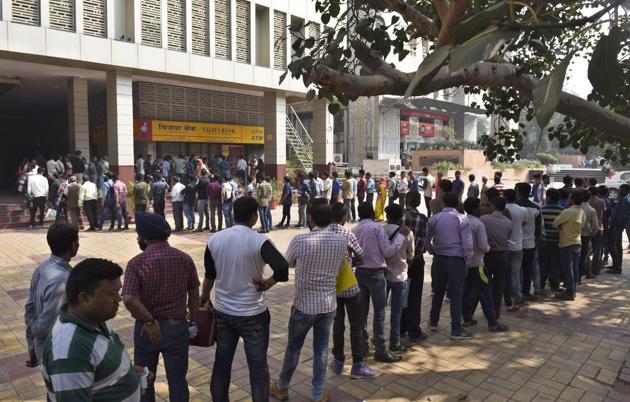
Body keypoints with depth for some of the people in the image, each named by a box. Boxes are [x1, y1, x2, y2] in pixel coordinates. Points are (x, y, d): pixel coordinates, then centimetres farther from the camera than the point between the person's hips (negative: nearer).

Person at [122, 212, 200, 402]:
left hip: (147, 328, -1)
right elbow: (194, 295, 2)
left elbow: (129, 300, -26)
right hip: (177, 327, 2)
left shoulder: (136, 263, -15)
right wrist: (193, 320, 16)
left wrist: (149, 322, -15)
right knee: (177, 380, 15)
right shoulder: (185, 259, -6)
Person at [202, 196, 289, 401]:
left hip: (223, 312, 4)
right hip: (253, 314, -4)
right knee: (258, 366, 12)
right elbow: (282, 269, -32)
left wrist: (203, 300, 21)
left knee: (222, 363, 20)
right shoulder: (259, 241, -18)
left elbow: (210, 276, 5)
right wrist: (267, 283, -13)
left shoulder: (214, 240, -5)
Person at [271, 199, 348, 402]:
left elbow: (288, 263, 2)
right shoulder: (341, 241, -8)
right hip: (329, 304, 3)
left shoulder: (300, 240, -19)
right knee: (321, 350, 15)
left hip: (304, 305, -2)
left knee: (293, 347, 16)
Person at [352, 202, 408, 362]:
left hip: (360, 271, 6)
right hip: (375, 273, -6)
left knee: (362, 311, 14)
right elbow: (388, 251, -13)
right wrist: (401, 235, -6)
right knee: (379, 312, 1)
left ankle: (362, 345, 23)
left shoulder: (354, 230, 4)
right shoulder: (377, 227, -12)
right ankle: (380, 351, 6)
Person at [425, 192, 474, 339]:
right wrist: (467, 258, 2)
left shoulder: (434, 219, 0)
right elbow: (468, 243, -13)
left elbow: (427, 241, 3)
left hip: (439, 260, 4)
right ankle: (456, 330, 8)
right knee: (456, 295, 2)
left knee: (438, 292, 18)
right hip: (457, 261, -3)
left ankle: (433, 322, 31)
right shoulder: (462, 219, -9)